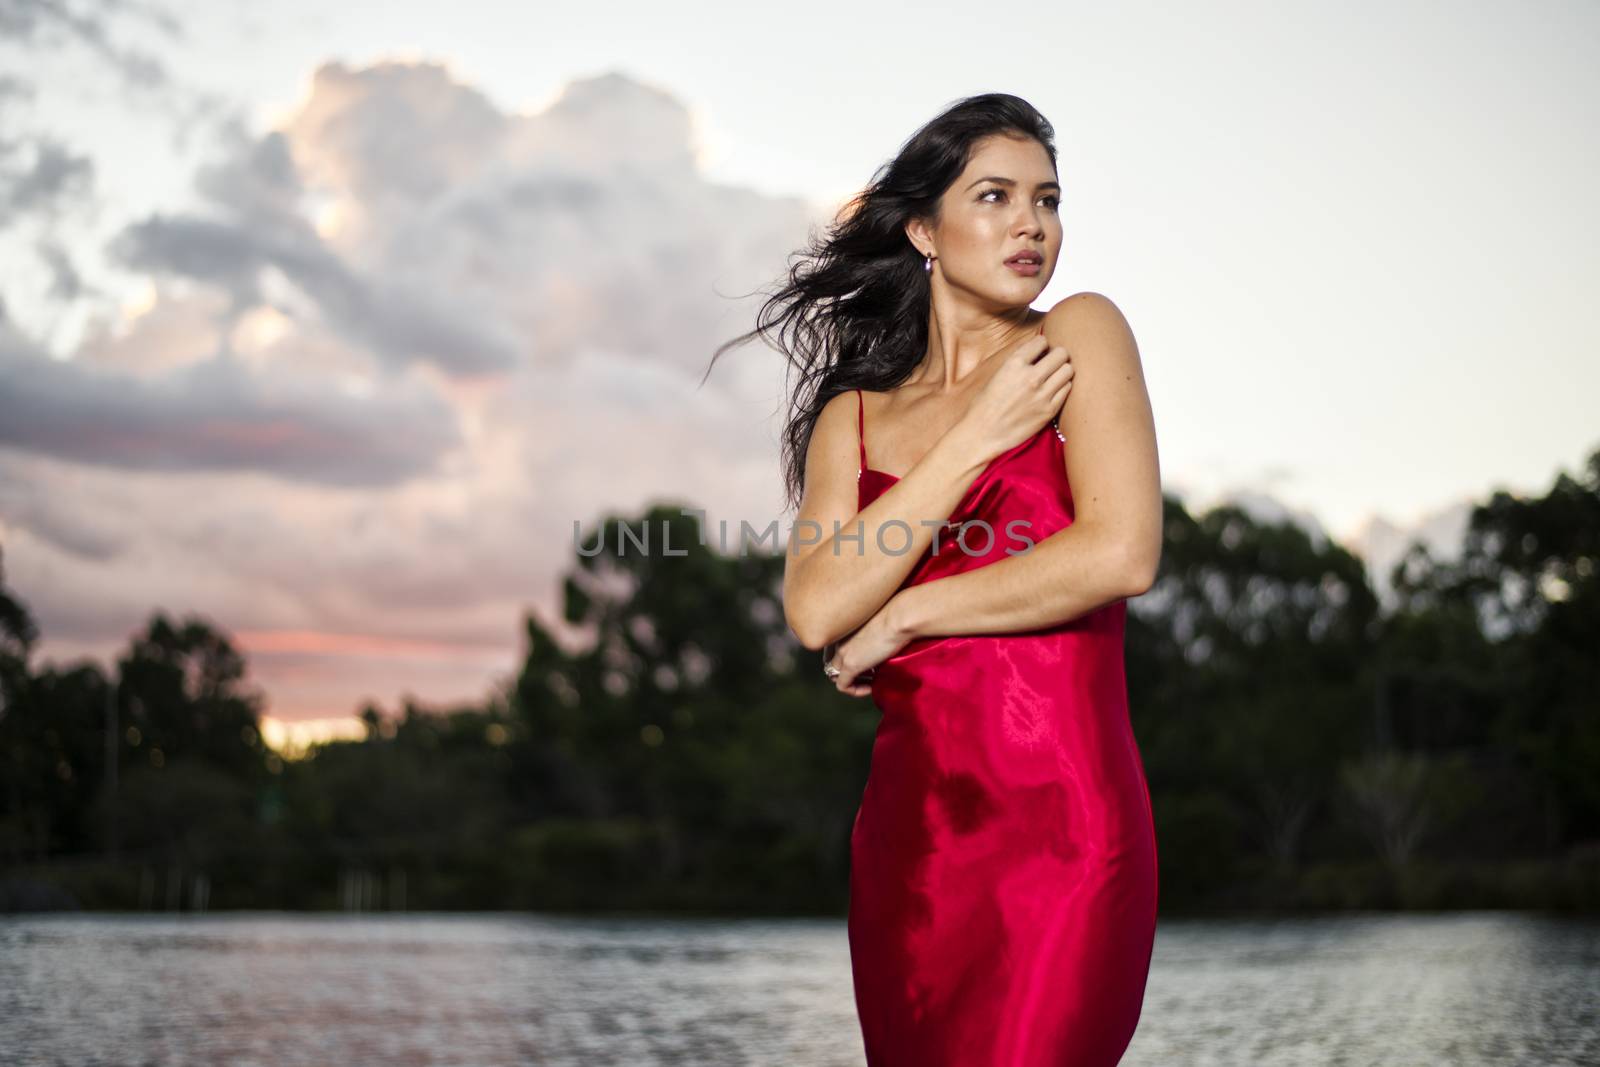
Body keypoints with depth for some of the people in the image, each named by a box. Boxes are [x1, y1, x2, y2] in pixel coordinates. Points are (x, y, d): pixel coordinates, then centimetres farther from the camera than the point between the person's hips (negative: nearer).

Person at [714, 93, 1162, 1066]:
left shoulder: (1080, 335, 1)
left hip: (1061, 832, -4)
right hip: (907, 832, 4)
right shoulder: (853, 414, 11)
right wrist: (979, 436, -7)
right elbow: (816, 611, -6)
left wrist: (903, 616, -4)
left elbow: (1121, 556, -13)